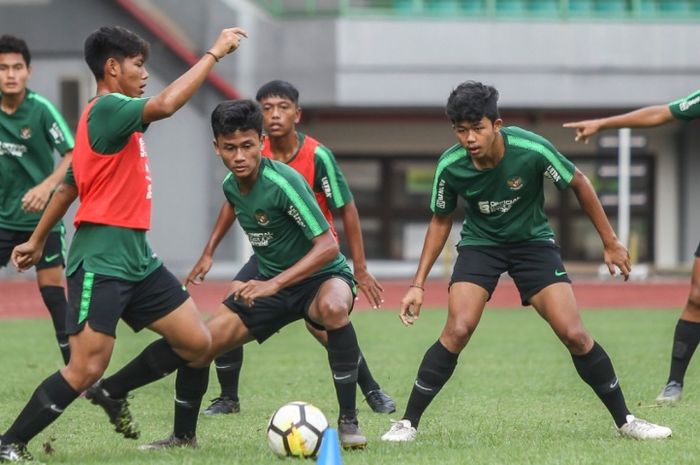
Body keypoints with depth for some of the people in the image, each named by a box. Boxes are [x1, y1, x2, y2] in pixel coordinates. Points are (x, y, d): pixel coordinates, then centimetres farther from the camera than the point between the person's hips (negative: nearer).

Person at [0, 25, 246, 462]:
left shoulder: (107, 116, 17)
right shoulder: (106, 109, -14)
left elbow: (69, 186, 24)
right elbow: (165, 104, -31)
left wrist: (38, 239, 31)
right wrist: (215, 53, -24)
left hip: (137, 256, 10)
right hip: (101, 259, -10)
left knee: (196, 342, 6)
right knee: (86, 369, -12)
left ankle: (113, 393, 23)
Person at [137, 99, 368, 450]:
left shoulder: (283, 182, -26)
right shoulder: (231, 185, -4)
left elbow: (328, 246, -30)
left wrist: (275, 284, -36)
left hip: (321, 276, -7)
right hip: (269, 282, 7)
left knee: (333, 308, -42)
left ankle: (348, 422, -30)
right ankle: (183, 436, 19)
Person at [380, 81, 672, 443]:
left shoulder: (532, 150, -27)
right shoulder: (450, 167, -21)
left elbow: (578, 184, -8)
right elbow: (441, 220, -1)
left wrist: (610, 242, -2)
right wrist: (419, 283, -5)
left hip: (532, 240, 0)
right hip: (480, 243, 0)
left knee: (573, 334, -10)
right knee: (457, 330, -21)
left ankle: (624, 420, 7)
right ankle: (408, 423, -11)